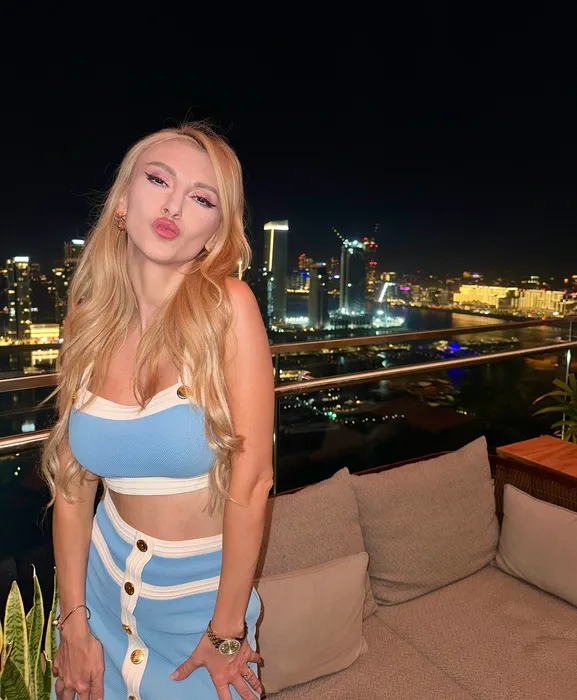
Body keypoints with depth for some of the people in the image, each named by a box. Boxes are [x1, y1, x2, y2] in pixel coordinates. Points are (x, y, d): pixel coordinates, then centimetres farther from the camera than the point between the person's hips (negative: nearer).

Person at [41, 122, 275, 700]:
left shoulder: (227, 306, -23)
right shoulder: (87, 322, -9)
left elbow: (252, 479, -22)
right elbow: (73, 480, -4)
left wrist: (227, 631, -15)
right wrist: (74, 621, -3)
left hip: (205, 588, -3)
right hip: (106, 573, 4)